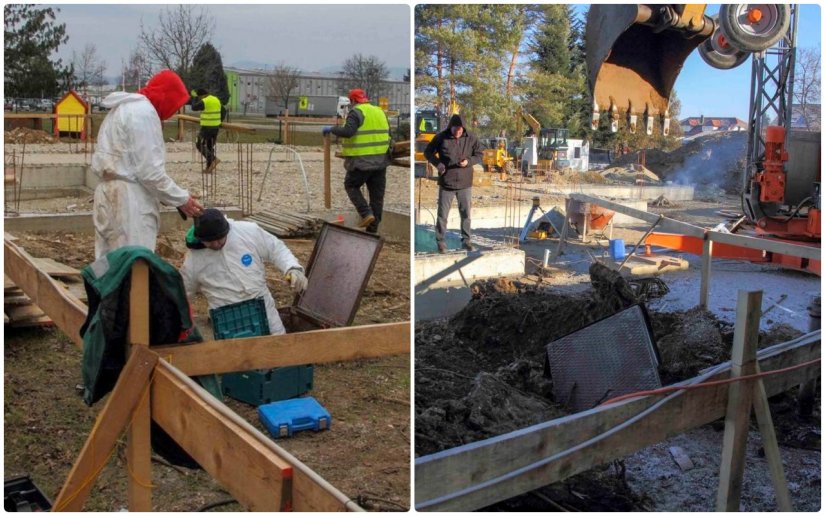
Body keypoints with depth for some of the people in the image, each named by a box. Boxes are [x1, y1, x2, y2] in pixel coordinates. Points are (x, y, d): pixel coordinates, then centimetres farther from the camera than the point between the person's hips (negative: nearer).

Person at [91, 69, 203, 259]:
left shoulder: (123, 108, 20)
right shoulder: (144, 111, -11)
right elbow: (149, 170, -16)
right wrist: (181, 199, -7)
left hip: (109, 192, 10)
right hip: (129, 199, -10)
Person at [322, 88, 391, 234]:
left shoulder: (356, 113, -8)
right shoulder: (380, 112, 14)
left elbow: (347, 131, -22)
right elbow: (388, 134, 19)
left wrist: (331, 129, -8)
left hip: (361, 161, -6)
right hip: (381, 160, 6)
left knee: (351, 185, 14)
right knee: (377, 195, 10)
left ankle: (366, 213, -3)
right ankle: (373, 230, 15)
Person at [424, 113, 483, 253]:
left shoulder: (471, 138, -3)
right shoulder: (441, 138, -6)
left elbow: (480, 154, 6)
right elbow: (428, 152, 5)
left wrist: (469, 161, -14)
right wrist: (438, 163, -11)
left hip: (465, 183, 1)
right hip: (446, 183, -1)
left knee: (465, 213, 10)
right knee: (442, 214, 4)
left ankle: (466, 240, 22)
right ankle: (440, 241, 14)